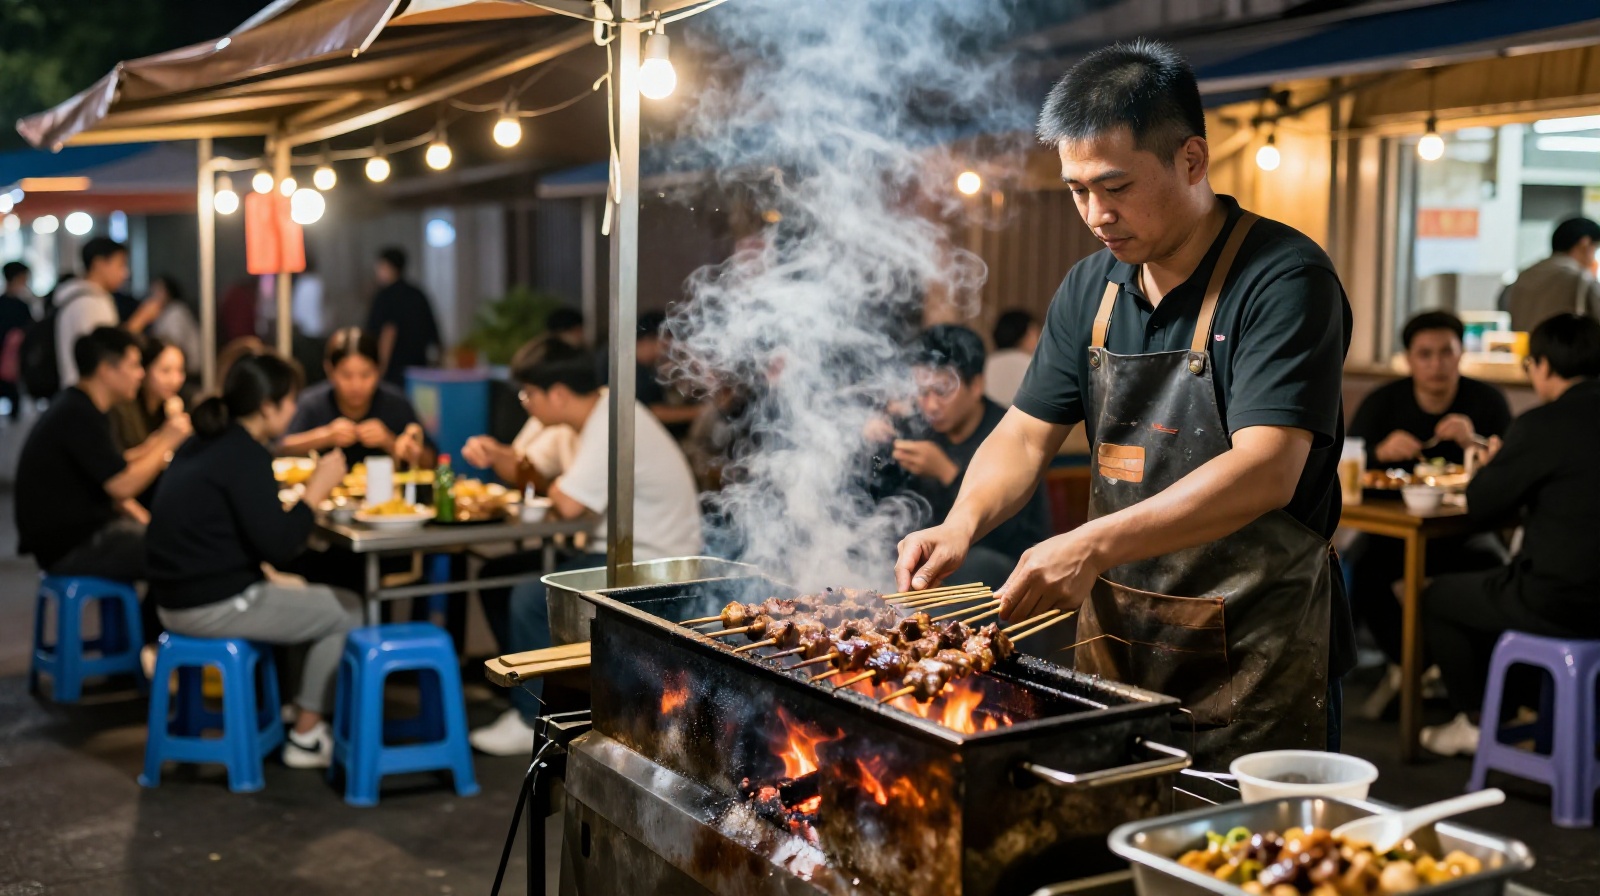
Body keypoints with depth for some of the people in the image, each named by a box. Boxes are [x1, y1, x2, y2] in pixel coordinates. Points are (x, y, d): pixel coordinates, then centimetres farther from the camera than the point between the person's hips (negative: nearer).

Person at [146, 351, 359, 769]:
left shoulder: (203, 445, 11)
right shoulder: (246, 455, -18)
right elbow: (278, 546, -21)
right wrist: (316, 490, -13)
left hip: (179, 598, 10)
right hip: (216, 607, -10)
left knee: (299, 592, 26)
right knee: (346, 611, 2)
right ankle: (306, 737, 8)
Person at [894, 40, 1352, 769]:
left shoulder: (1283, 279, -15)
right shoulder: (1091, 288, 7)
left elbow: (1266, 471, -25)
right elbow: (1025, 436, 8)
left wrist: (1095, 546, -33)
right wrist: (962, 524, -11)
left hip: (1251, 657, -6)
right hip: (1115, 637, 6)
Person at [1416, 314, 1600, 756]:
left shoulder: (1541, 426, -18)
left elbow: (1481, 508, -7)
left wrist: (1491, 465, 12)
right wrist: (1506, 467, 20)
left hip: (1560, 605, -7)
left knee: (1436, 598, 17)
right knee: (1492, 585, 32)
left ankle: (1472, 720, 30)